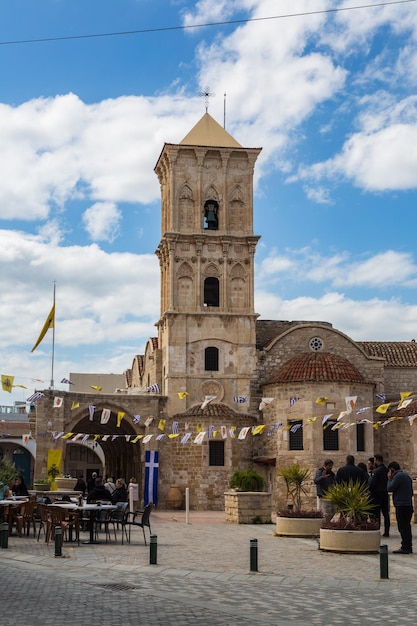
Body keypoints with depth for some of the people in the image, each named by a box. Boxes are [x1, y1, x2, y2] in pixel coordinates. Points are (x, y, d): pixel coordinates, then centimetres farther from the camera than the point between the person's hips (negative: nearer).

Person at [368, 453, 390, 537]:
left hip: (377, 493, -7)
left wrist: (369, 490, -4)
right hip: (385, 494, 7)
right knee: (386, 513, 11)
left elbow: (372, 483, -18)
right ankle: (386, 532, 13)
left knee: (376, 514, -2)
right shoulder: (387, 470, 6)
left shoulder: (376, 471, -15)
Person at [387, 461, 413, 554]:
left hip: (401, 506, -9)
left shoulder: (398, 476, -12)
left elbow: (390, 488, -13)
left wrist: (390, 478, 1)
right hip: (408, 505, 9)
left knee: (402, 527, -7)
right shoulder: (406, 476, 17)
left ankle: (405, 547, -8)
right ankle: (408, 547, 17)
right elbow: (411, 491, 22)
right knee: (406, 526, 13)